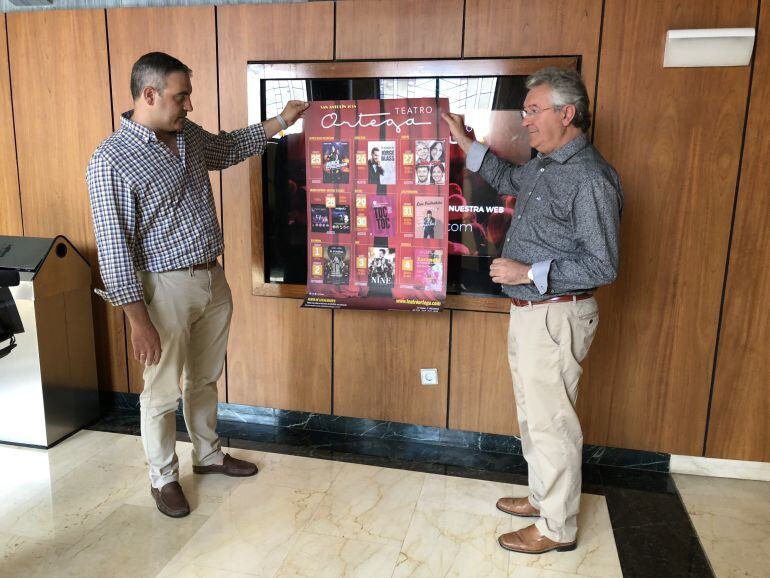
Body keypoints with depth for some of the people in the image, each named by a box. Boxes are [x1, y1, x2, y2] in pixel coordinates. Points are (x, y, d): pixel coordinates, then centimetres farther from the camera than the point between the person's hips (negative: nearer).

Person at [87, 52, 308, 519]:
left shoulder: (189, 135, 5)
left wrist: (281, 122, 23)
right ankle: (164, 477, 30)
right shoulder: (111, 161, -18)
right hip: (166, 288, -7)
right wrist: (139, 320, -20)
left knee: (205, 378, 21)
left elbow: (229, 148, 27)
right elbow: (114, 247, -19)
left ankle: (209, 455, 40)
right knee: (163, 390, 9)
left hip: (213, 279, 7)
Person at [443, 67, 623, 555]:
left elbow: (602, 266, -21)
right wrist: (468, 143, 25)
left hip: (555, 317, -10)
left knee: (552, 422, 2)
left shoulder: (590, 178, -19)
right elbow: (508, 179, 32)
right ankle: (544, 497, 39)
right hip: (527, 310, 10)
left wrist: (530, 272, -21)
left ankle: (557, 528, 20)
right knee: (533, 414, 21)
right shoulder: (544, 166, 10)